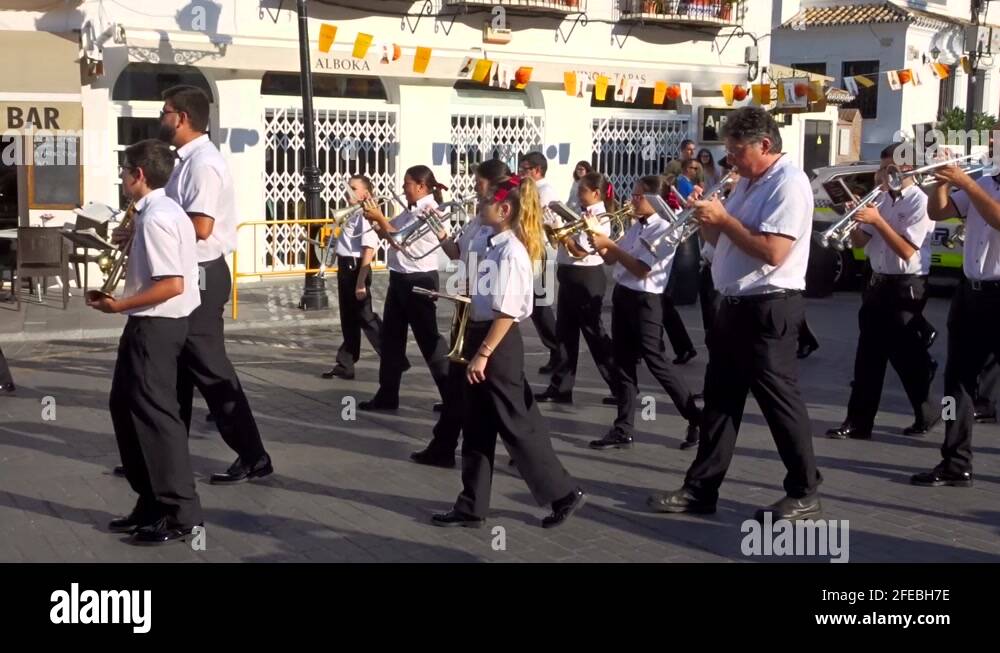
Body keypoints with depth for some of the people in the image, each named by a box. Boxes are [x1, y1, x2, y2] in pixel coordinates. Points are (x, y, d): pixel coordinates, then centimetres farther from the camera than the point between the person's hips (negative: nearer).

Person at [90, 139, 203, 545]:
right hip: (152, 323, 10)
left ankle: (181, 513, 2)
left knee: (153, 411, -5)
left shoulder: (156, 218, -19)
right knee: (126, 405, 17)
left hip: (155, 325, -10)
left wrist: (118, 306, -19)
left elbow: (173, 285, -24)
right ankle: (153, 503, 26)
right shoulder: (161, 212, 11)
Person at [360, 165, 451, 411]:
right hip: (399, 279, 9)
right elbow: (387, 233, 13)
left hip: (419, 281, -9)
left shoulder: (429, 211, -16)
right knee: (391, 336, 12)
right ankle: (387, 395, 21)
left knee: (427, 338, -3)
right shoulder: (410, 211, 12)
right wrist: (374, 220, -5)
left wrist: (379, 217, -15)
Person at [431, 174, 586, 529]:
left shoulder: (511, 252, -18)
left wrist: (483, 353, -23)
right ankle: (471, 507, 19)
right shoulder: (495, 246, 11)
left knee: (517, 426, -1)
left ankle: (564, 494, 12)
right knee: (477, 429, 12)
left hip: (499, 344, -10)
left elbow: (507, 312, -22)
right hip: (482, 336, 10)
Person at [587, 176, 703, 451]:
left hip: (644, 301, -8)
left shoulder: (664, 229, -14)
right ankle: (624, 429, 14)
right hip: (622, 296, 8)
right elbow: (611, 259, 14)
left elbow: (642, 270, -21)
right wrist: (598, 239, -3)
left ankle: (697, 419, 11)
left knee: (656, 363, -2)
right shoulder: (636, 226, 11)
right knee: (623, 364, 8)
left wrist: (610, 244, -19)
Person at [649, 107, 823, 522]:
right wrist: (707, 219, 0)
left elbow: (773, 252, -25)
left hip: (768, 309, -9)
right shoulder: (747, 183, 14)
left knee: (779, 402, -1)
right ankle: (701, 488, 19)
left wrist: (723, 218, -18)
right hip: (735, 305, 10)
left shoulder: (788, 184, -15)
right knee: (719, 398, 12)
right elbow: (724, 240, 19)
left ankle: (804, 494, 12)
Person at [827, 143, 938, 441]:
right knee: (868, 355, 3)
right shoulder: (881, 200, 10)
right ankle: (859, 422, 6)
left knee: (905, 355, 3)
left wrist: (877, 220, -24)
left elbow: (907, 251, -19)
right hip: (878, 284, 7)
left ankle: (925, 415, 22)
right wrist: (854, 220, -9)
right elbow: (859, 243, 10)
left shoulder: (920, 202, -12)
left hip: (906, 288, -7)